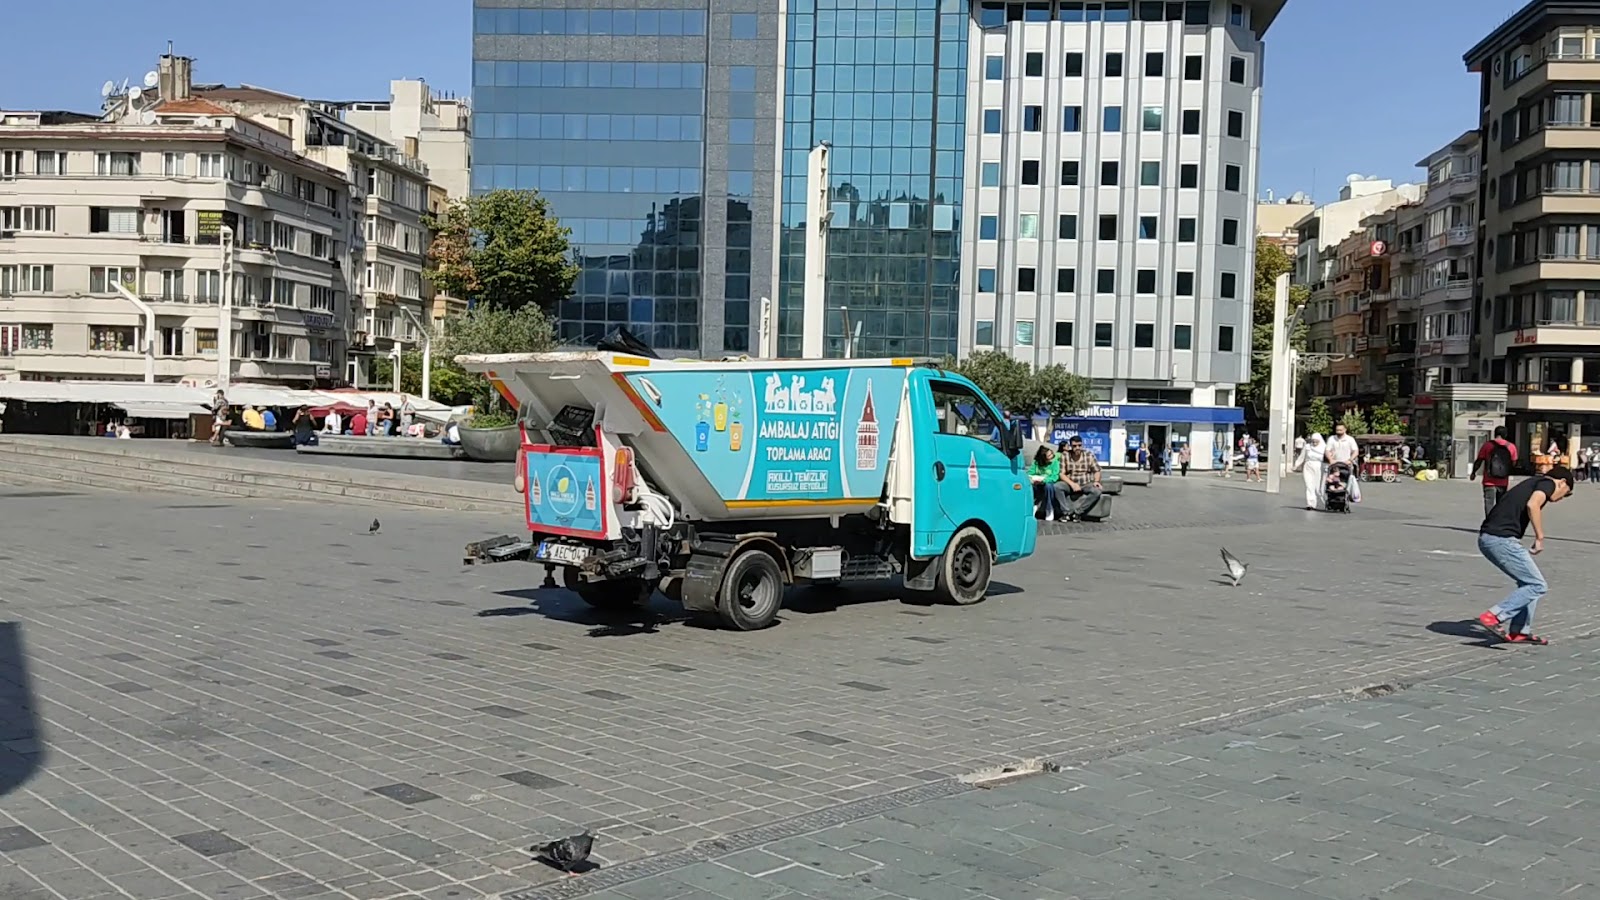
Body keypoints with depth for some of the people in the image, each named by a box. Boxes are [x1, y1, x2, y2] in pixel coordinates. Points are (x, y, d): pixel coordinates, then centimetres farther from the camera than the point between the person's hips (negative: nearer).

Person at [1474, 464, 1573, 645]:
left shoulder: (1533, 482, 28)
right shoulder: (1548, 483, 2)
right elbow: (1532, 505, -19)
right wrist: (1540, 537, -11)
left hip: (1486, 537, 9)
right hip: (1501, 539, -9)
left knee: (1528, 582, 20)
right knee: (1537, 585, -2)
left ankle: (1519, 631, 21)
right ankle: (1494, 616, -10)